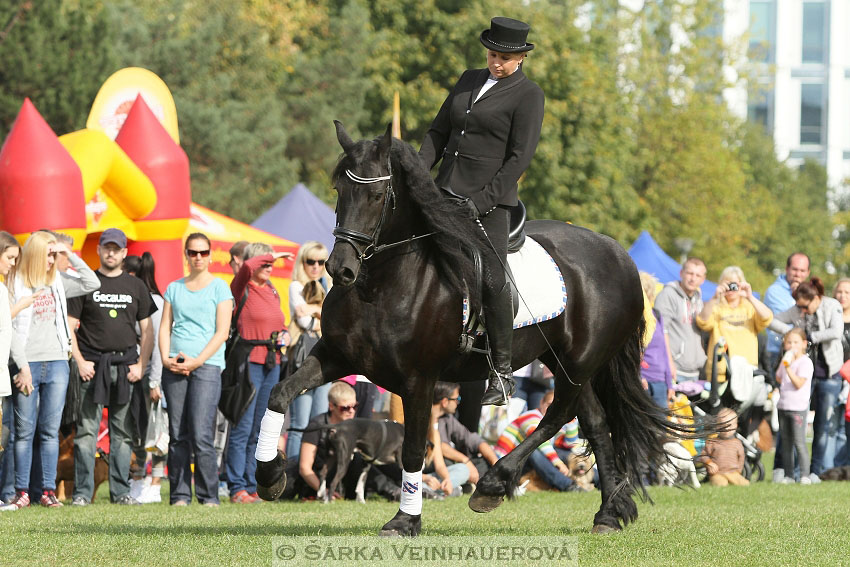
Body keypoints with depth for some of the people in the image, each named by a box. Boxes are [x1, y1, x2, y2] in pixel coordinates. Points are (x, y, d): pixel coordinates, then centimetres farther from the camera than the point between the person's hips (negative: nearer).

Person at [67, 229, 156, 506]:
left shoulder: (136, 286, 13)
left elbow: (147, 330, 13)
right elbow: (69, 327, 2)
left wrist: (141, 365, 0)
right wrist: (80, 362, -8)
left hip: (125, 364, 2)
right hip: (92, 365, -2)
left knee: (123, 431, 4)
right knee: (86, 429, -5)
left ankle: (121, 491, 7)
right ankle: (82, 492, -4)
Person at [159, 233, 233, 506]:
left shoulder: (219, 287, 5)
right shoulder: (174, 288, 16)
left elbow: (222, 332, -2)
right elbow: (165, 327, 14)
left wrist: (197, 361, -11)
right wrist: (166, 359, -4)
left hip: (207, 365, -4)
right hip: (174, 368, 4)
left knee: (200, 435, -12)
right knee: (177, 435, 2)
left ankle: (209, 496, -7)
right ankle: (180, 495, 5)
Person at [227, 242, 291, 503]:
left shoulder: (272, 291, 17)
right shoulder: (242, 289, -4)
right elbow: (248, 266, -26)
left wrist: (283, 335, 7)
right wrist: (273, 255, -11)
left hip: (272, 364, 7)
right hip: (248, 362, -7)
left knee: (260, 431, 8)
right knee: (243, 428, -9)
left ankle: (251, 487, 11)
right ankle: (238, 488, -7)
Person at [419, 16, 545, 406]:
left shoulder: (527, 95, -5)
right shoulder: (470, 81, 15)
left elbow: (520, 157, -11)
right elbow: (438, 132, 18)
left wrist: (482, 201, -17)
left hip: (490, 199, -7)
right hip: (447, 191, 7)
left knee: (492, 280, -14)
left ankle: (502, 375, -8)